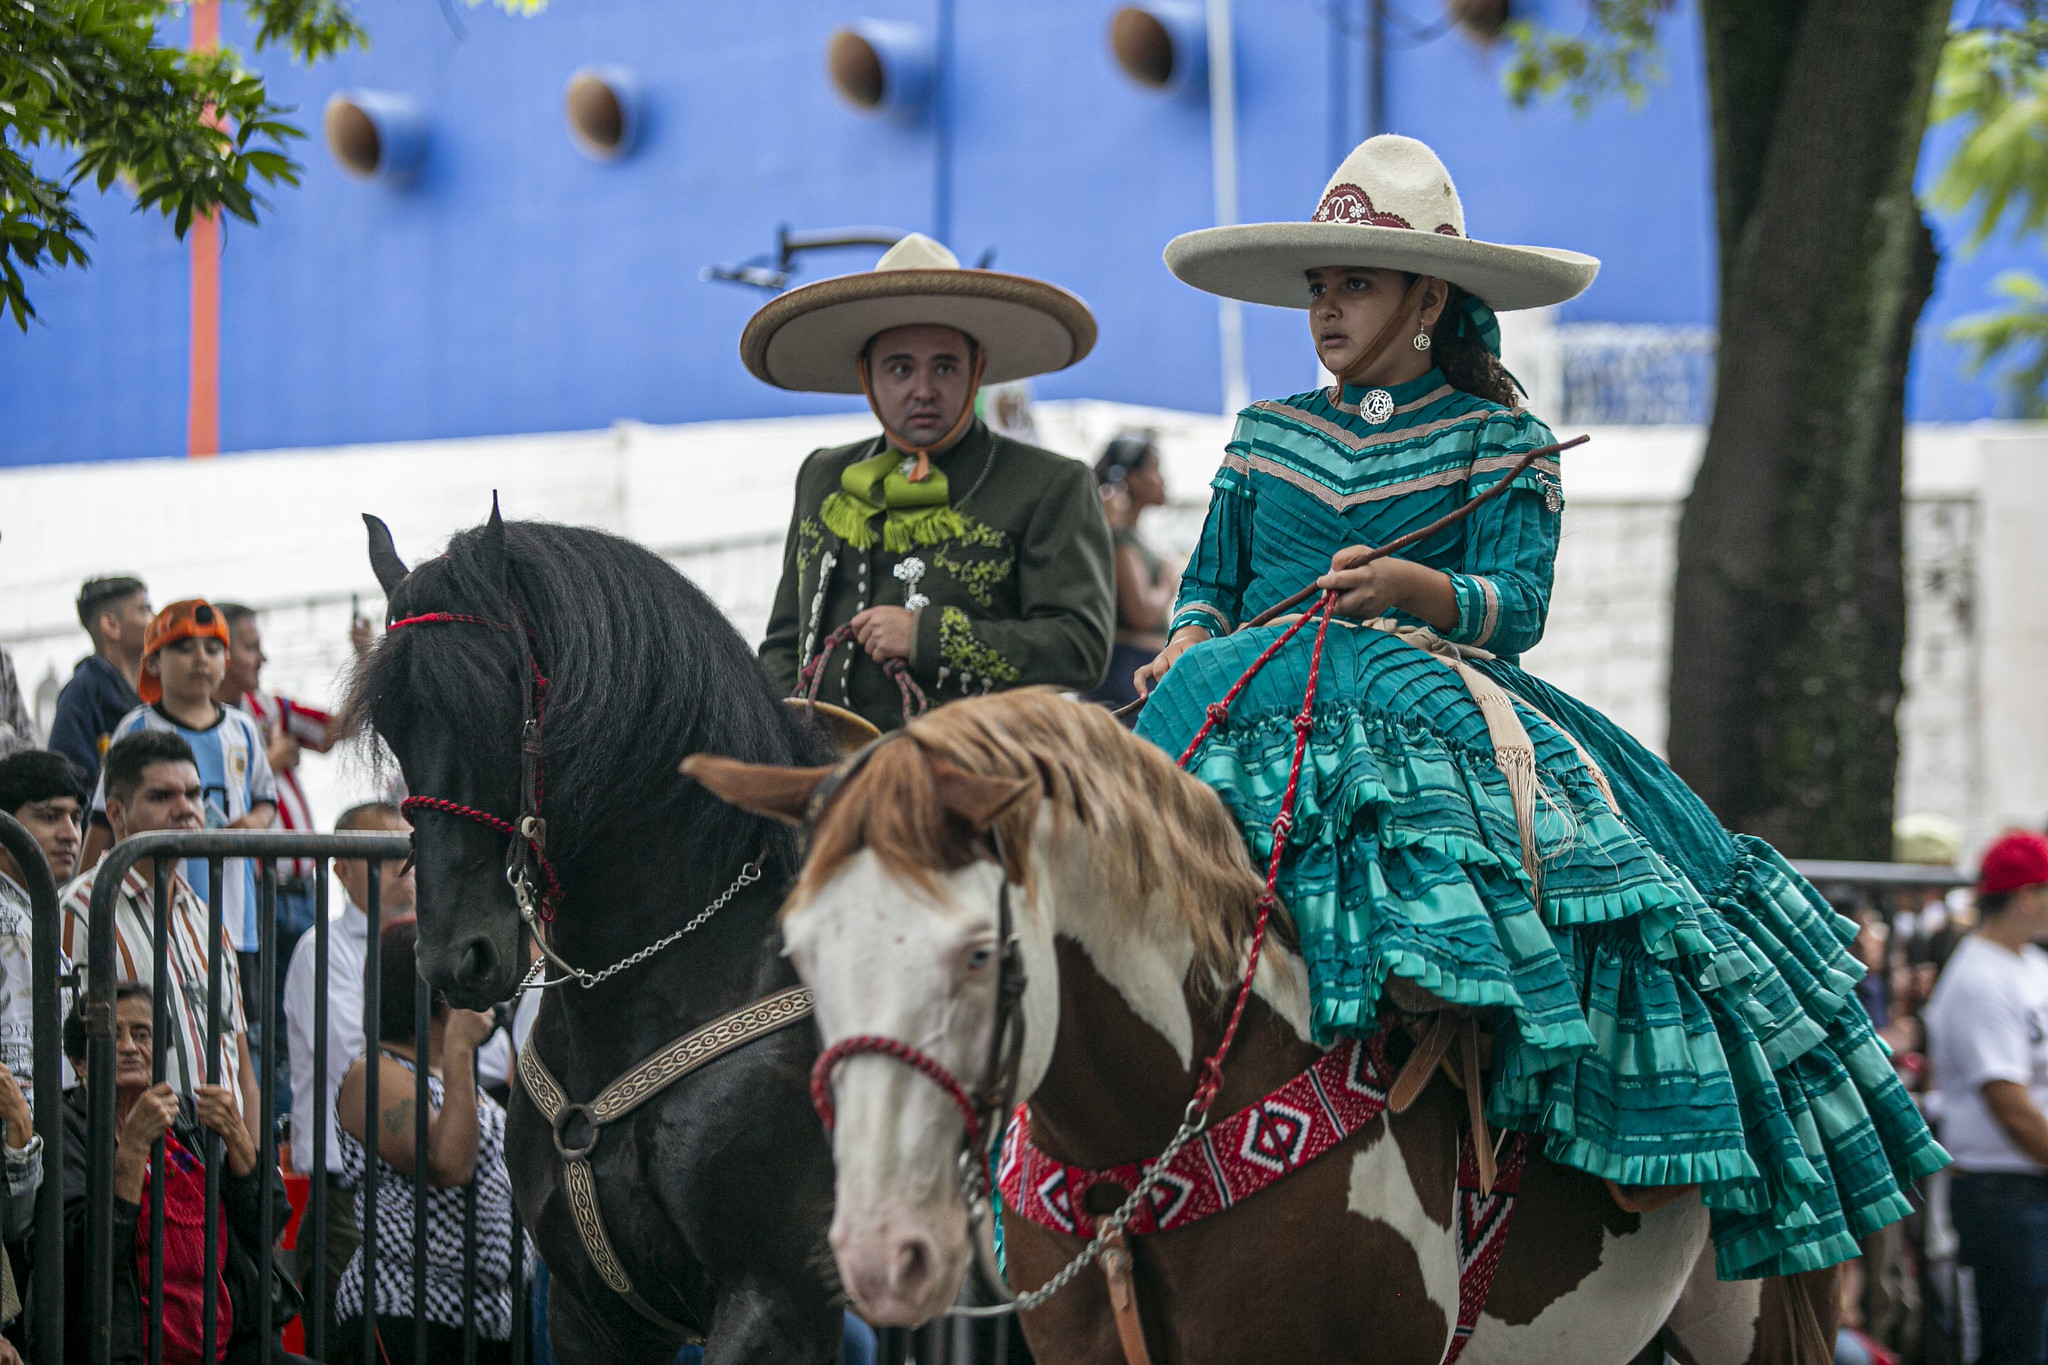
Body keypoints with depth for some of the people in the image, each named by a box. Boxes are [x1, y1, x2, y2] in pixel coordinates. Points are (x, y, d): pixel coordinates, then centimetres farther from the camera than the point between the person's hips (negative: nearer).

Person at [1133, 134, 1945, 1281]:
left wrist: (1409, 588, -22)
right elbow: (1210, 580, 19)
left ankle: (1653, 1127, -36)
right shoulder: (1266, 437, 21)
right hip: (1268, 689, 4)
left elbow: (1516, 608, -2)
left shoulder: (1503, 444, 10)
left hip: (1433, 687, -4)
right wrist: (1192, 640, -5)